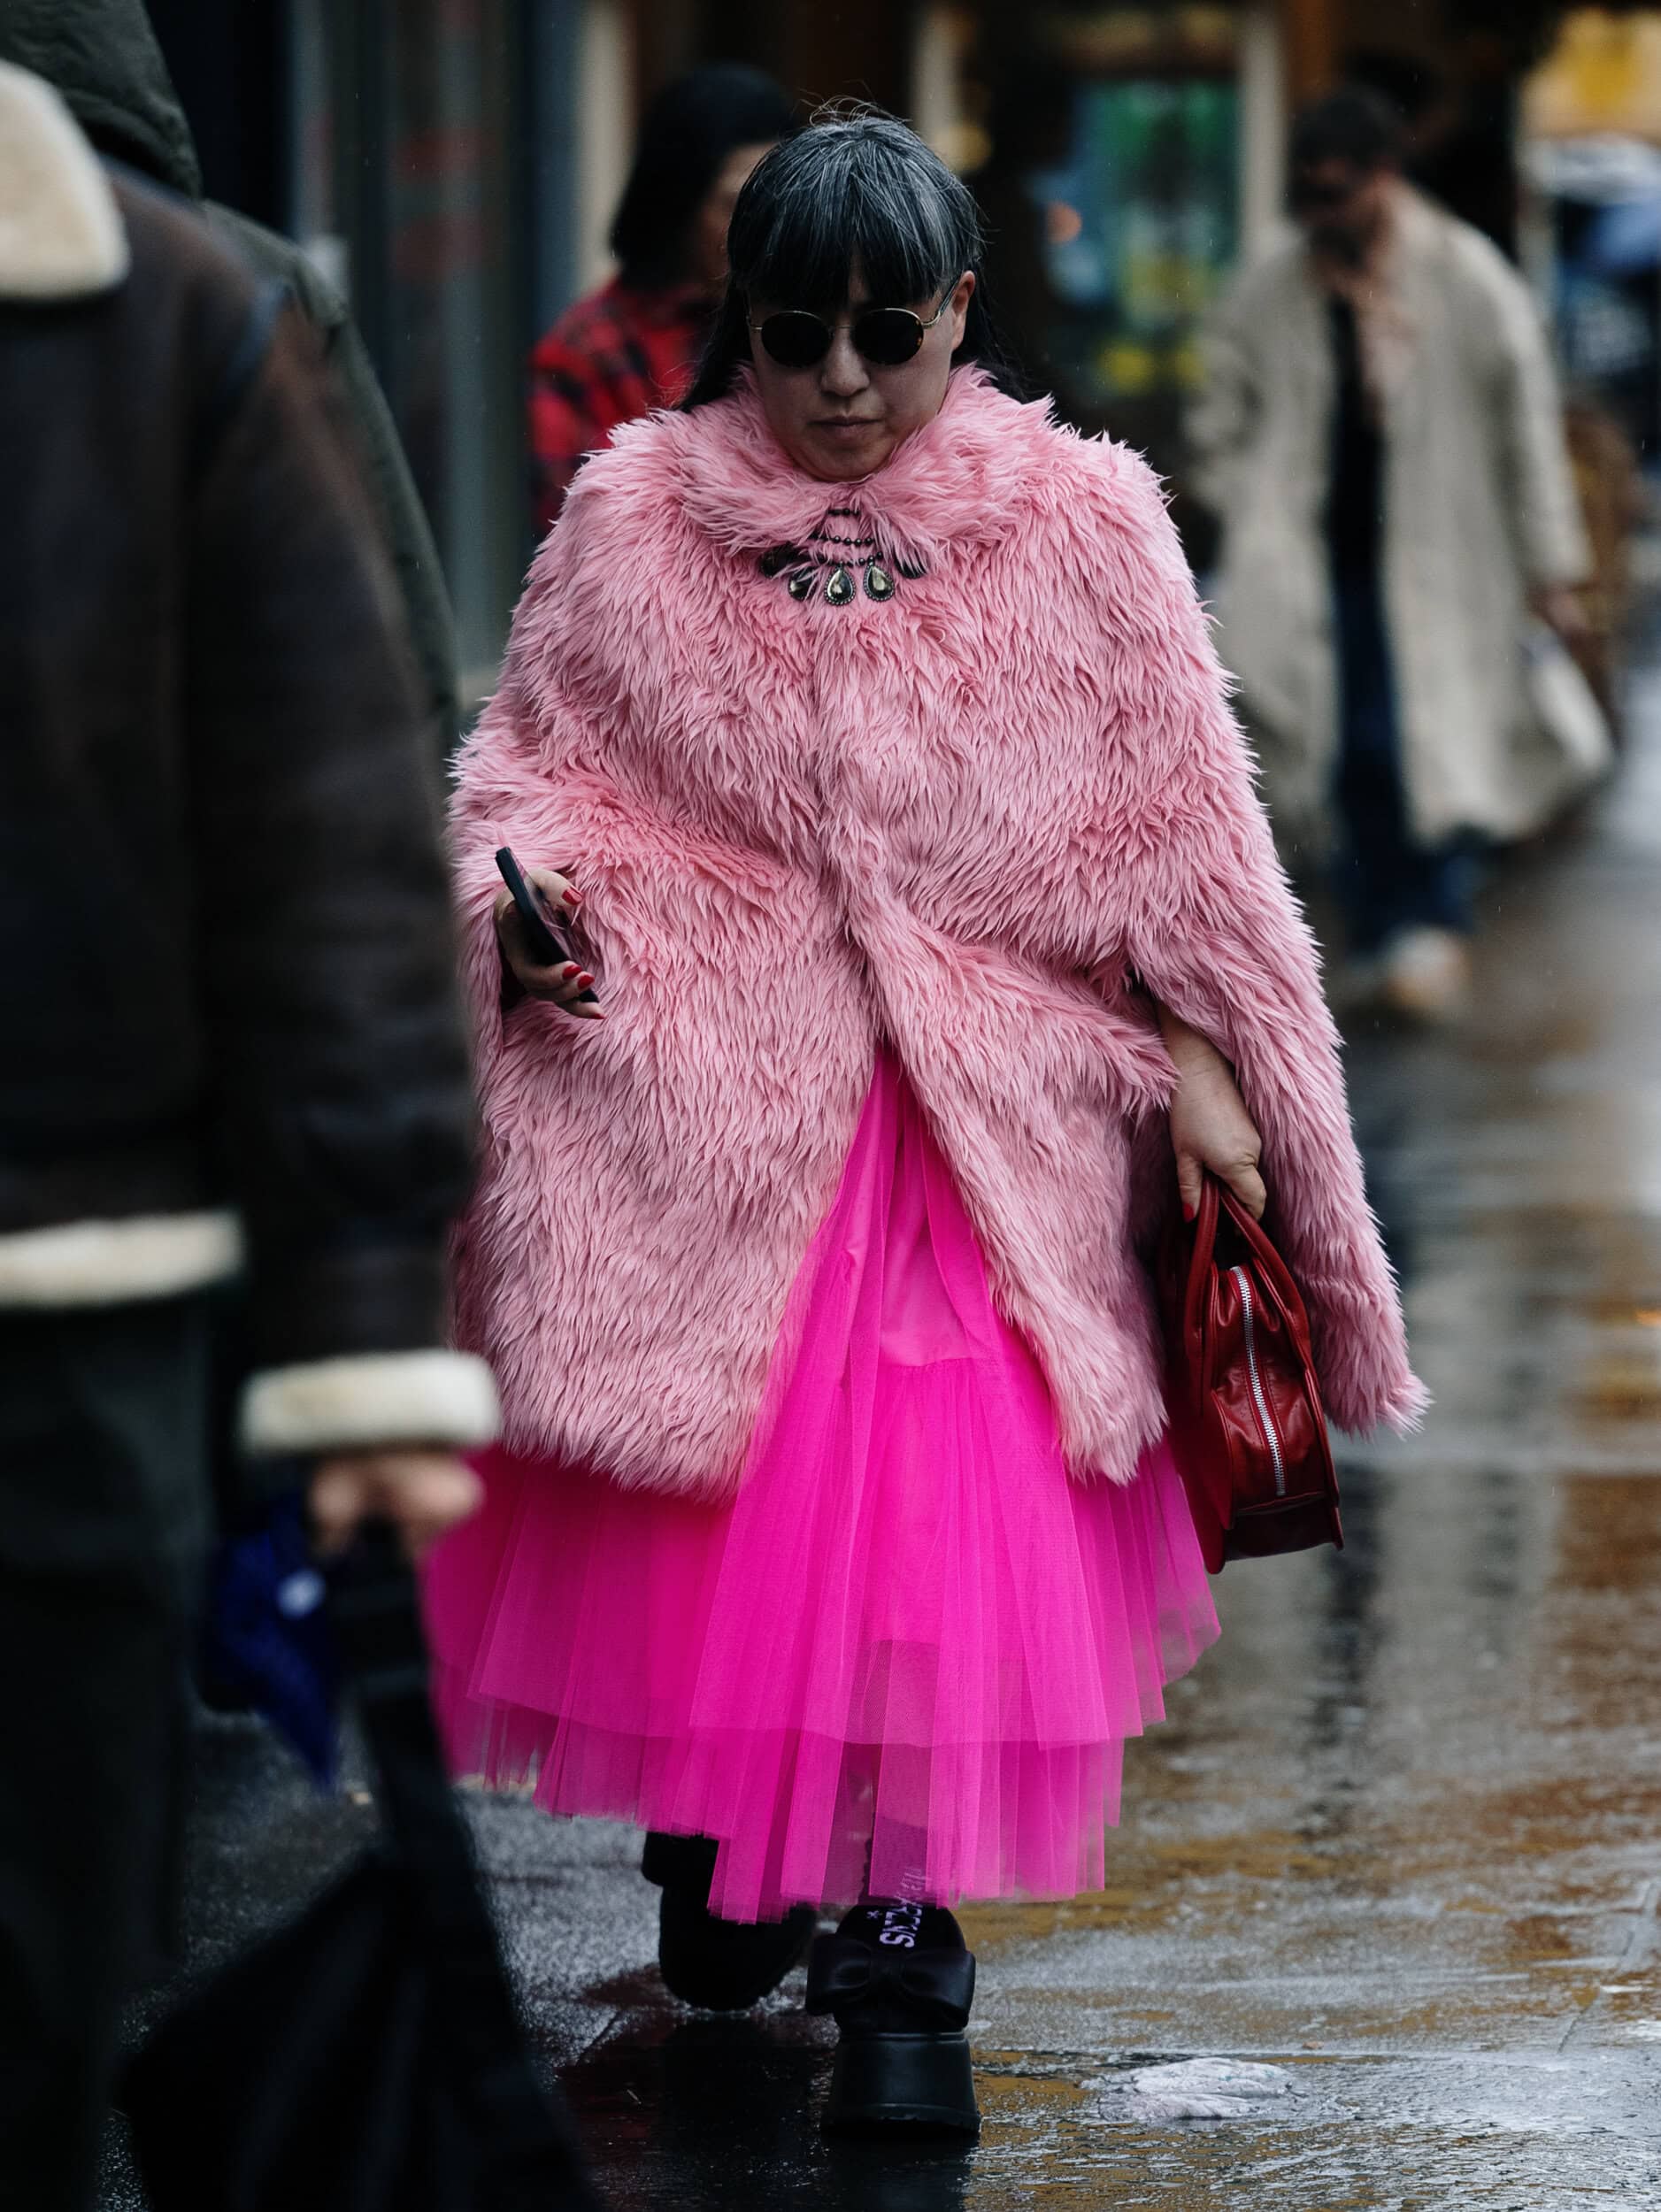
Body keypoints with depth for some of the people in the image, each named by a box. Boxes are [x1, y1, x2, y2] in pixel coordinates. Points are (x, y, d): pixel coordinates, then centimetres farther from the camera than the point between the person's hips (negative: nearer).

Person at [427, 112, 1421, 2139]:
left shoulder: (1079, 523, 2)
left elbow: (1176, 825, 5)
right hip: (690, 1111, 1)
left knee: (951, 1538, -10)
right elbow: (530, 761, 9)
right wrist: (533, 897, -12)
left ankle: (898, 1937, -4)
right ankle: (706, 1831, 33)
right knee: (707, 1510, 7)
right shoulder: (633, 519, 3)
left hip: (989, 1127, -1)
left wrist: (1202, 1071, 1)